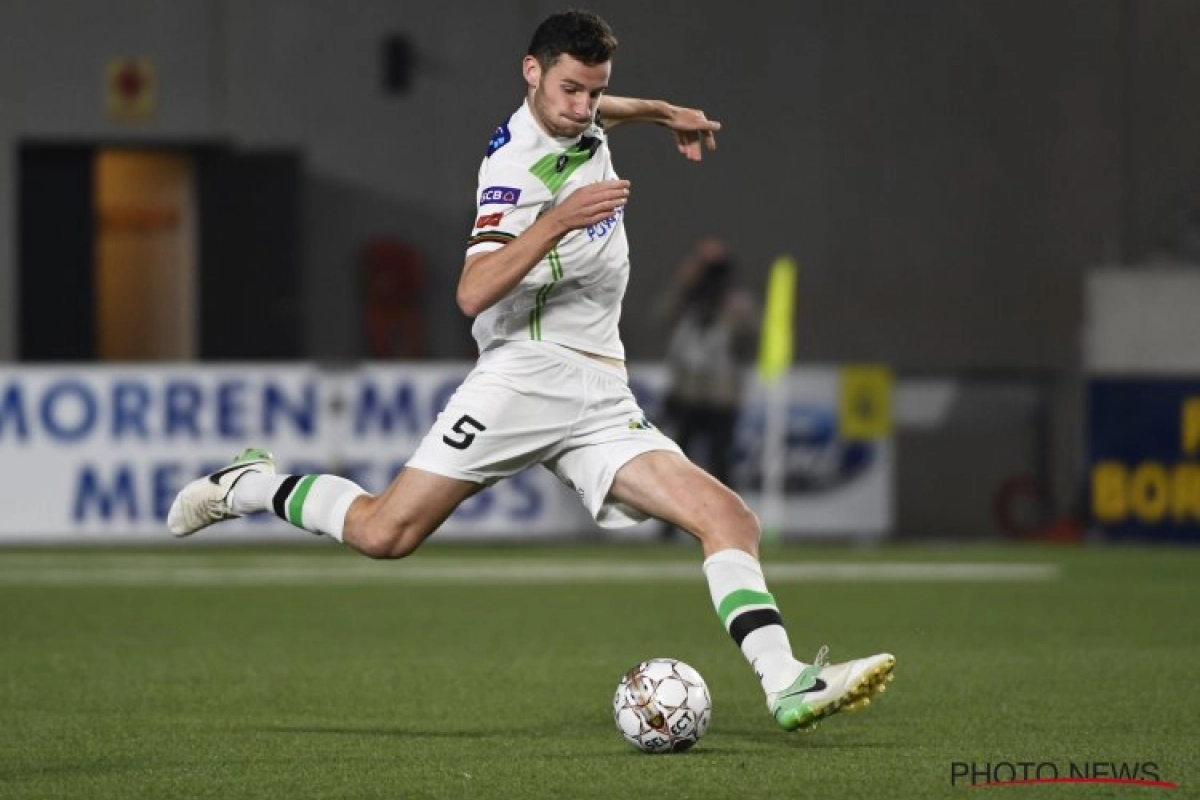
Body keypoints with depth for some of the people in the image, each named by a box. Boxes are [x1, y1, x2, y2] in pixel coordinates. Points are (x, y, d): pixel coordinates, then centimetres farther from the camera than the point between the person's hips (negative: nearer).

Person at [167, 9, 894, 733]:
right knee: (384, 532, -13)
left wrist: (664, 113, 38)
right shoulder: (517, 168, -12)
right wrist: (558, 221, -33)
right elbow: (472, 294, -25)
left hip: (602, 401, 7)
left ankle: (788, 684, -23)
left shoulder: (582, 127, 13)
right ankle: (249, 487, 13)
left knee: (728, 518, -13)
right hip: (529, 373, -7)